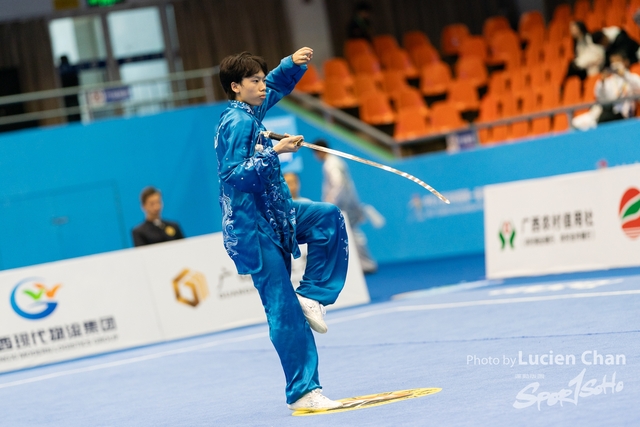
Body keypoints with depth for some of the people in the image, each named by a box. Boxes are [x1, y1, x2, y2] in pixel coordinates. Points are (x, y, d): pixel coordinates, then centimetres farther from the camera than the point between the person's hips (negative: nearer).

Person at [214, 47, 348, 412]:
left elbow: (278, 84, 27)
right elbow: (233, 174, -24)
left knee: (330, 217, 13)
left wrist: (293, 64, 9)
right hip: (252, 227, -10)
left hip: (273, 216, 10)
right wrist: (273, 152, -25)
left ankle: (311, 295, 8)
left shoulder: (251, 111, 10)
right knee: (284, 310, -9)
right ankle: (304, 392, -7)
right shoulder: (236, 123, -16)